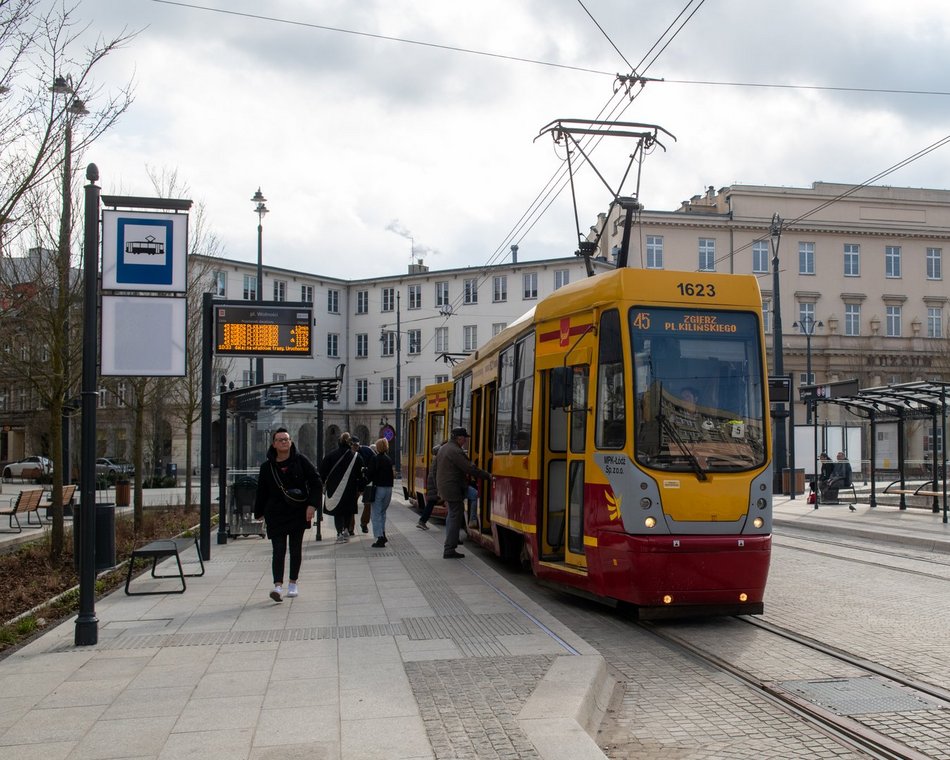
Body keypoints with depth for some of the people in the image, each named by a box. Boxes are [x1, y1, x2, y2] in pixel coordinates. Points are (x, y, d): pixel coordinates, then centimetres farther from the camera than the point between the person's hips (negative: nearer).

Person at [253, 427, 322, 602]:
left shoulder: (301, 461, -3)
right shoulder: (267, 466, 1)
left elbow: (316, 483, -2)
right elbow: (261, 491, 9)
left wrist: (312, 504, -11)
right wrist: (259, 512, 10)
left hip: (298, 512, 0)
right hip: (276, 514, 0)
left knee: (296, 548, 9)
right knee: (278, 550, -9)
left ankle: (293, 583, 22)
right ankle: (278, 586, -16)